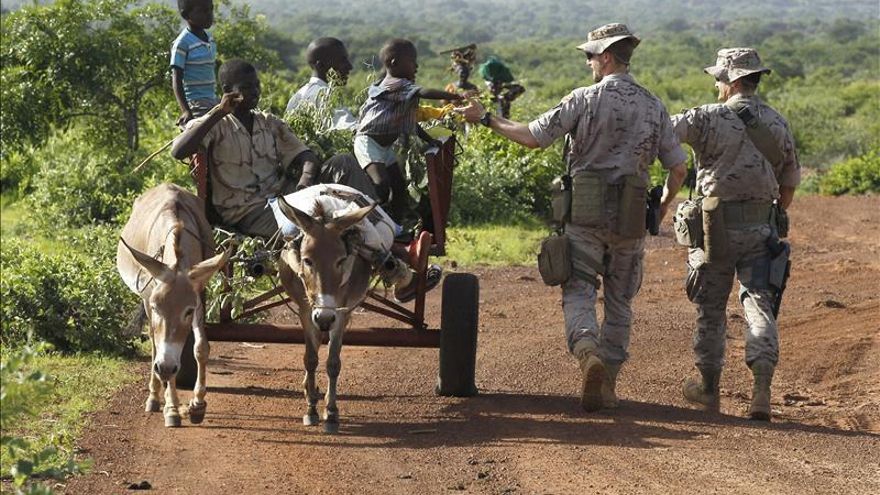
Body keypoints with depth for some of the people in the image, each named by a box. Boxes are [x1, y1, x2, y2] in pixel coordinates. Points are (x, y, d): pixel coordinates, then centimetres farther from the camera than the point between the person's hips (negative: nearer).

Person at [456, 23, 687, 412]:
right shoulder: (653, 107, 6)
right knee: (620, 302, 13)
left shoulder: (585, 99, -6)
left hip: (585, 211, -3)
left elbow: (533, 137, -9)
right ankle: (607, 383, 14)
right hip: (630, 219, 3)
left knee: (579, 290, -4)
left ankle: (588, 353, -32)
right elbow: (678, 166, 7)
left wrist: (486, 119, 3)